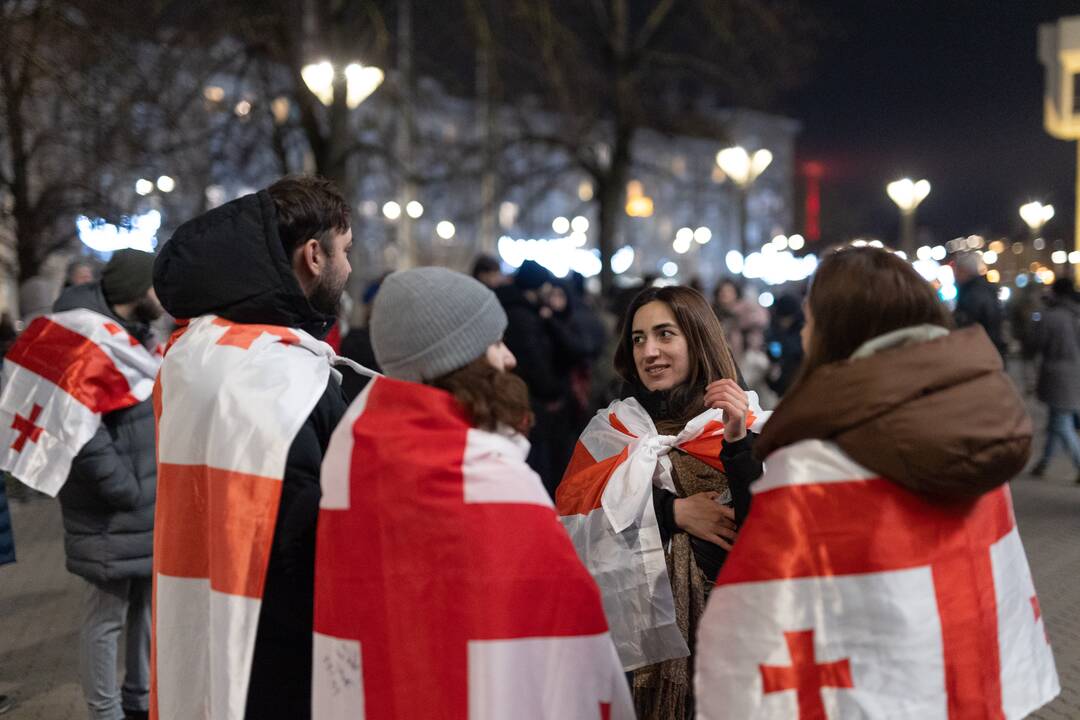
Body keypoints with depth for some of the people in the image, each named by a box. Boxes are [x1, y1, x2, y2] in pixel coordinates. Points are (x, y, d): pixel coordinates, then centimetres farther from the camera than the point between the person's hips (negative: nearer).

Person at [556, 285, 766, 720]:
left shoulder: (753, 429, 3)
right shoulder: (609, 431, 8)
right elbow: (571, 521, -4)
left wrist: (738, 442, -16)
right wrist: (671, 513, -12)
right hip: (639, 630, 1)